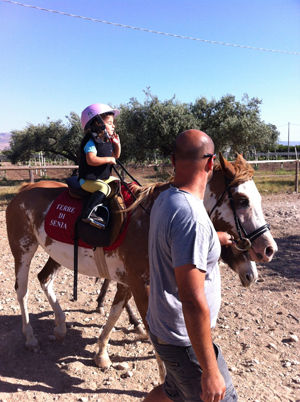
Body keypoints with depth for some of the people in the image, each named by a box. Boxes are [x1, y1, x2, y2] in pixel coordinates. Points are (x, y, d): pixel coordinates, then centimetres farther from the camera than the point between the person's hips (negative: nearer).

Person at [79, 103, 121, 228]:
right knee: (104, 188, -32)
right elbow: (91, 160, -30)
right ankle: (89, 213, -36)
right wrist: (108, 159, -25)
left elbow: (115, 156, 21)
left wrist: (117, 144, 6)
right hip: (88, 180, -10)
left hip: (104, 178, 10)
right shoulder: (92, 142, -17)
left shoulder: (108, 142, 11)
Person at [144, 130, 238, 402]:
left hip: (162, 326, 9)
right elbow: (193, 302, -31)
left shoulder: (165, 200, 0)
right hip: (184, 339, -9)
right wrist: (210, 371, -21)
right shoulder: (191, 216, -31)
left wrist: (216, 238, 38)